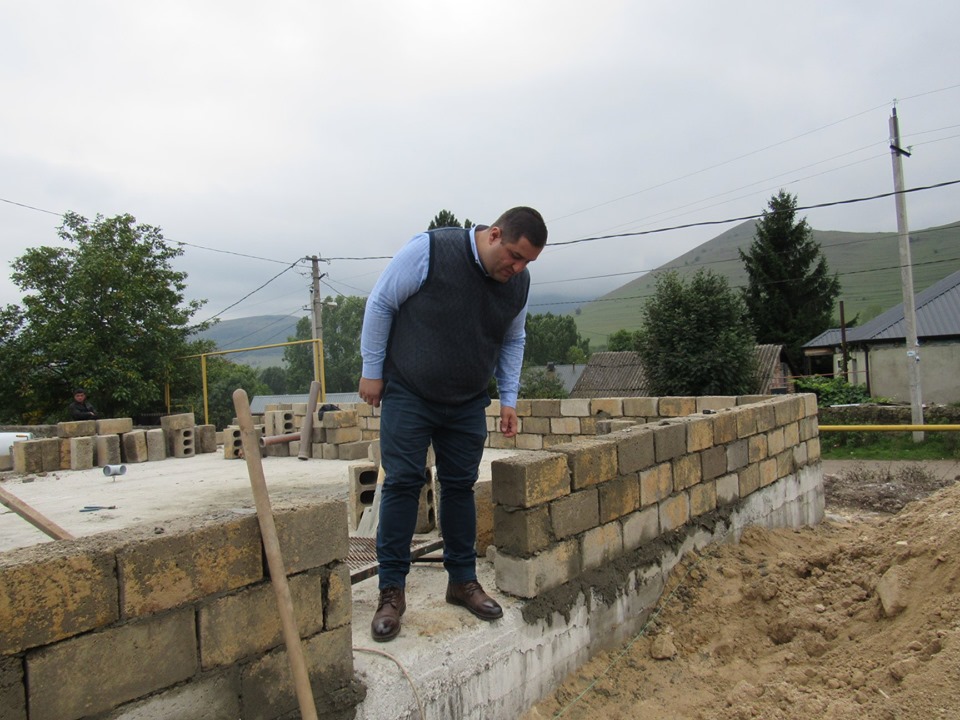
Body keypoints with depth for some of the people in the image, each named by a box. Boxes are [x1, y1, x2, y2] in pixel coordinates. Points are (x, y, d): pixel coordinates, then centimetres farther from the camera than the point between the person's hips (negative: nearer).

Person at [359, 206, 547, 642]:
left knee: (461, 486, 8)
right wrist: (372, 371, -7)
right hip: (408, 394, -4)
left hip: (468, 403, 4)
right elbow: (380, 304, -9)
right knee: (402, 483, -5)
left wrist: (509, 399, 7)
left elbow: (512, 342, 12)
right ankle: (392, 590, 6)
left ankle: (462, 581, 22)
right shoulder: (430, 250, -19)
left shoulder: (518, 283, -3)